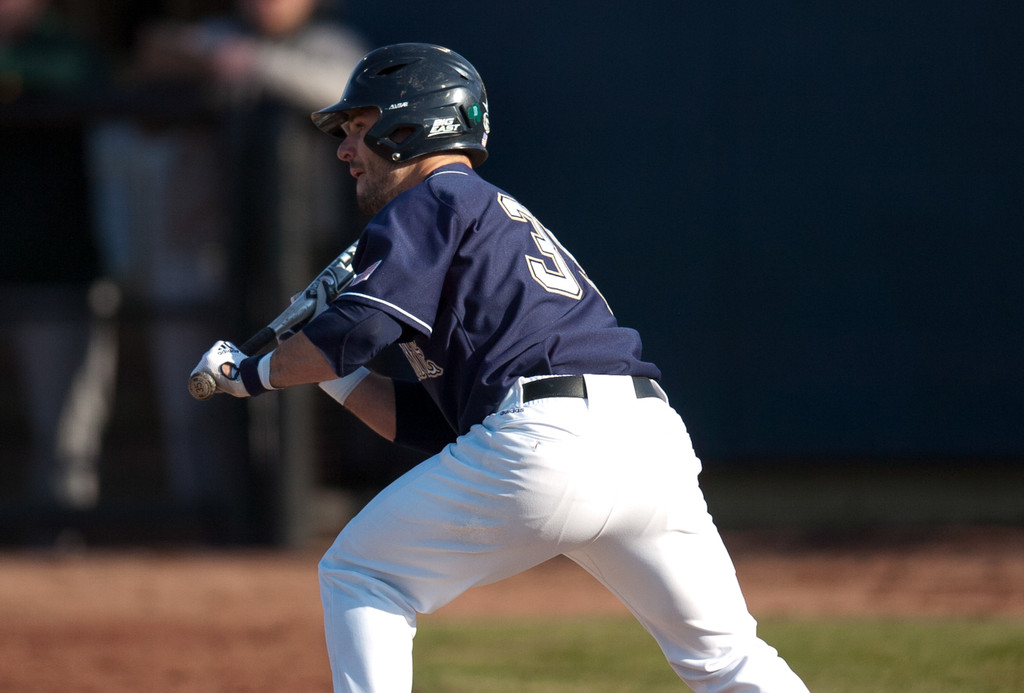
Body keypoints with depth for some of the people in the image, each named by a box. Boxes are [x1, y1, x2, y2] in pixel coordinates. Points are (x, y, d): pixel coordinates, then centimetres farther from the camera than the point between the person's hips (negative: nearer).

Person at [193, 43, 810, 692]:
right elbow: (427, 422, 32)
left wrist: (253, 372, 11)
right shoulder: (503, 217, 35)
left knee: (356, 577, 10)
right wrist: (328, 369, 28)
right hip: (655, 441, 8)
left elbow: (356, 329, -6)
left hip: (546, 441, -8)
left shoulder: (430, 201, 9)